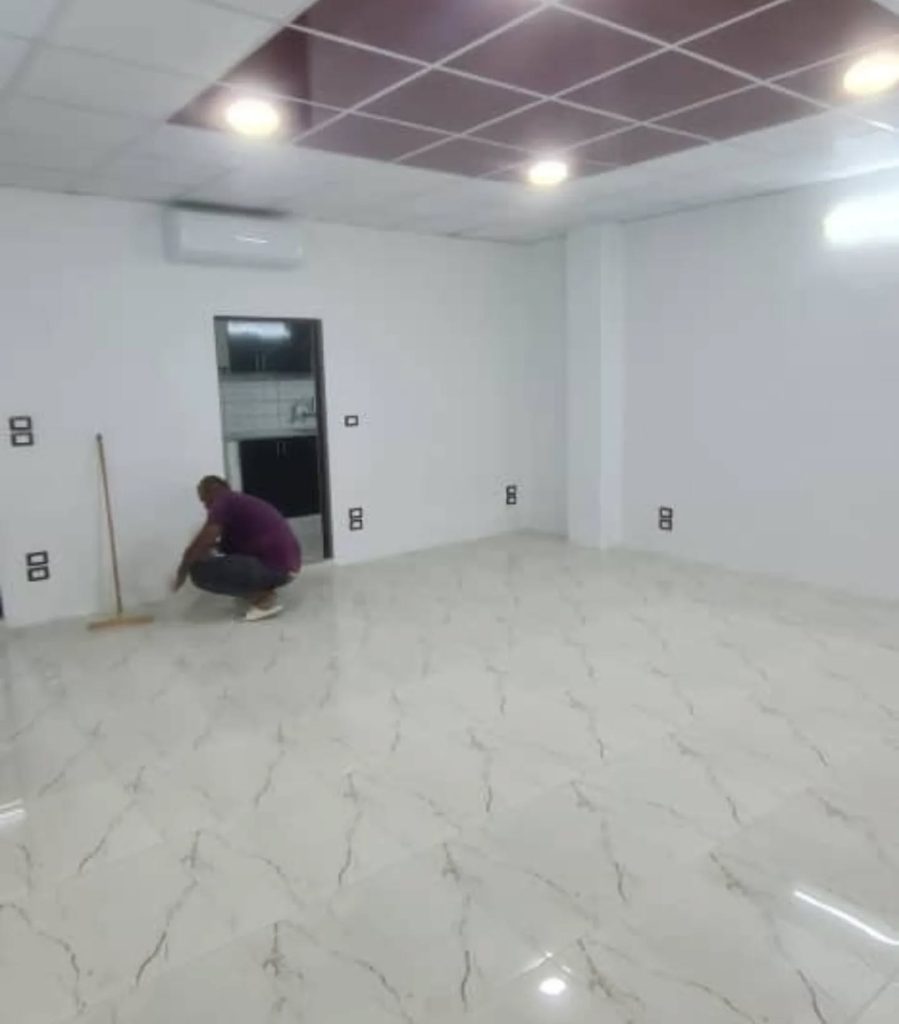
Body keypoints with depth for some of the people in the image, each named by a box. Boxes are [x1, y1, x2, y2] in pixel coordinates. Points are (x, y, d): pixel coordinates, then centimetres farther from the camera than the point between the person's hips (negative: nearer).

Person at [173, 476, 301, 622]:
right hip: (288, 564, 10)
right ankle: (263, 589, 16)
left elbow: (201, 544, -10)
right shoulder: (239, 503, 23)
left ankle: (264, 599, -6)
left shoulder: (224, 502, -5)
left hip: (275, 567, -10)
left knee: (200, 571, -9)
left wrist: (182, 571, 5)